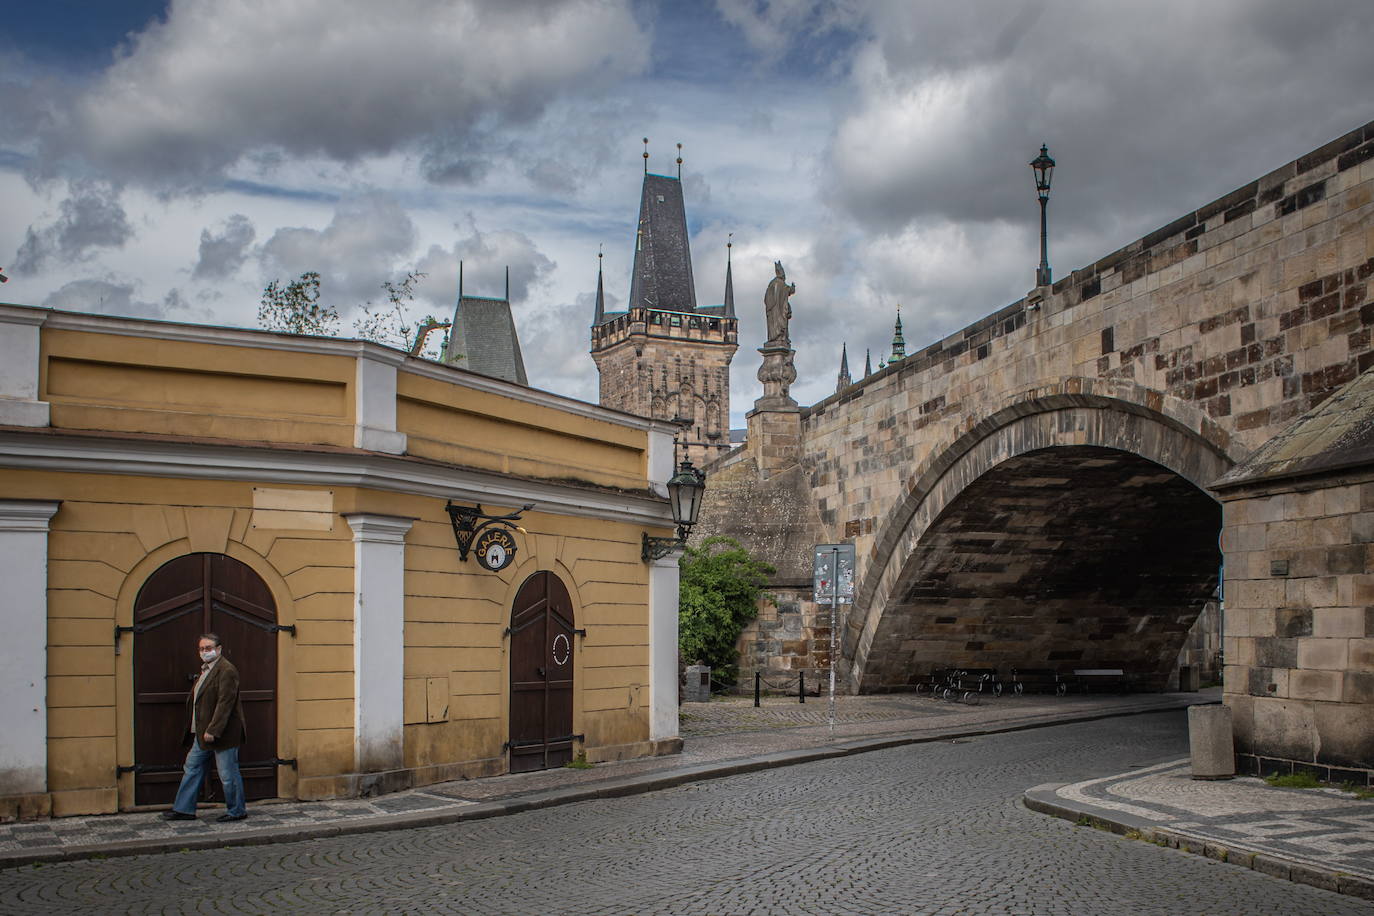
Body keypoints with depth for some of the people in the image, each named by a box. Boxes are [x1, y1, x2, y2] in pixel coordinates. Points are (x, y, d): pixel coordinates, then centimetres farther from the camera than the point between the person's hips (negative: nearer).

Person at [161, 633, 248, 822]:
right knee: (192, 768, 14)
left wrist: (212, 730, -26)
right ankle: (184, 809, 22)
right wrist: (199, 730, 14)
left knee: (228, 774, 0)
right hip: (203, 733, 10)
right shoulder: (206, 669, 15)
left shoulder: (226, 670, -17)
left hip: (222, 734, -10)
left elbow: (225, 703, -23)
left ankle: (236, 811, 12)